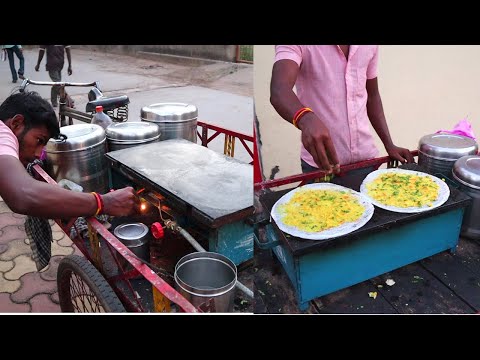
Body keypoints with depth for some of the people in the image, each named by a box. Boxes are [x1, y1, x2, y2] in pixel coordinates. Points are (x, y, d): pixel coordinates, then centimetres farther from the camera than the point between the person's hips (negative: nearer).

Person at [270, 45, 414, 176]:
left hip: (365, 157, 4)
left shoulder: (370, 46, 2)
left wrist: (389, 145, 6)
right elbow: (279, 90, -31)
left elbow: (372, 95, 13)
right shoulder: (295, 47, -14)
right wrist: (306, 119, -52)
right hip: (320, 163, -4)